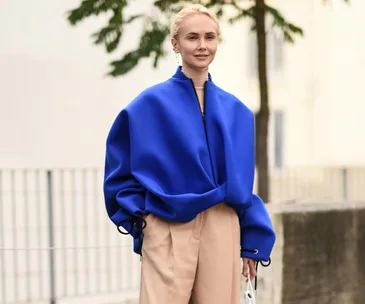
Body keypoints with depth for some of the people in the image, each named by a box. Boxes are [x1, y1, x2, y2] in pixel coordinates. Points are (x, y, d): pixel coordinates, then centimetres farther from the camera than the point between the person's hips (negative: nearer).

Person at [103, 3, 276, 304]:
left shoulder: (236, 111, 12)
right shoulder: (151, 103, 1)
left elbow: (243, 182, 14)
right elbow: (121, 169, 5)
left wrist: (252, 242, 10)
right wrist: (136, 216, -6)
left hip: (223, 229, 4)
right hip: (168, 229, -3)